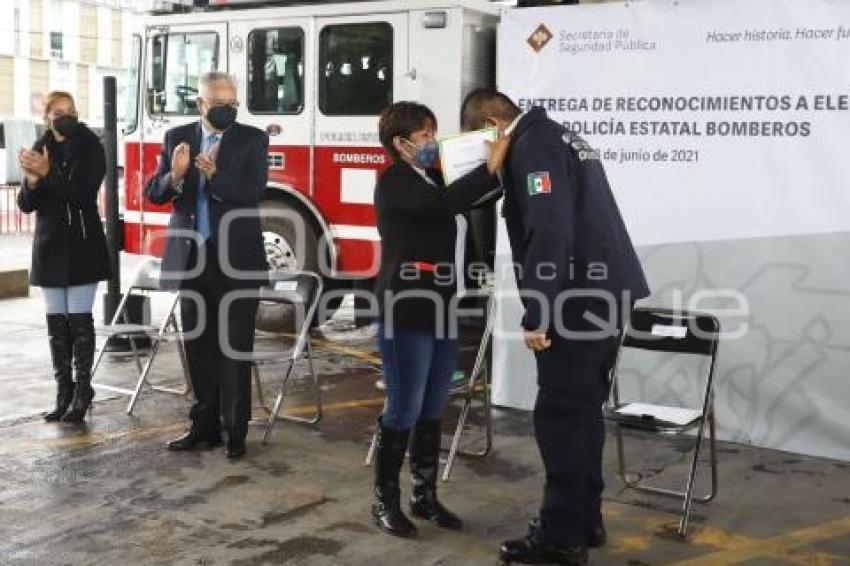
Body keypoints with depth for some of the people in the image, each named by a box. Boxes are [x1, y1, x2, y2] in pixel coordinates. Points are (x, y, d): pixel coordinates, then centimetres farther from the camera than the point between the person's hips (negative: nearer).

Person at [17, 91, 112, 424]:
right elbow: (25, 204, 4)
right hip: (50, 246, 4)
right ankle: (63, 392, 9)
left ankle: (82, 393, -1)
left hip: (82, 246, -4)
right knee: (56, 321, 4)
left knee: (79, 319, -4)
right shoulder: (39, 151, 8)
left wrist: (48, 174, -28)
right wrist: (31, 182, -17)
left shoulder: (89, 148, -3)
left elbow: (83, 193, -16)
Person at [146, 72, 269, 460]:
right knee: (199, 345, 11)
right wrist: (174, 175, -18)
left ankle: (236, 429, 8)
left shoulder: (252, 140, -1)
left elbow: (253, 191, -14)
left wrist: (215, 174, -30)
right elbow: (154, 194, 3)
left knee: (234, 347, 1)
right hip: (191, 257, 4)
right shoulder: (177, 137, 7)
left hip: (236, 258, -3)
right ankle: (205, 425, 22)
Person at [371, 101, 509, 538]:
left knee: (433, 410, 12)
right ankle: (385, 501, 12)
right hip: (405, 313, -8)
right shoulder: (393, 182, -11)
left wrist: (501, 163, 1)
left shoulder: (435, 178, 13)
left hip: (441, 310, 8)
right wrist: (491, 166, -25)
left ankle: (425, 495, 23)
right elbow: (448, 202, -26)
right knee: (404, 410, -2)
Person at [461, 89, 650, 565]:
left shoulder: (532, 146, -10)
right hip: (609, 290, 10)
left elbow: (548, 232, -21)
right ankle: (586, 520, 24)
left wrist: (536, 315, -20)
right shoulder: (559, 137, 21)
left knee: (561, 416, -4)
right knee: (583, 410, 16)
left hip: (580, 297, -10)